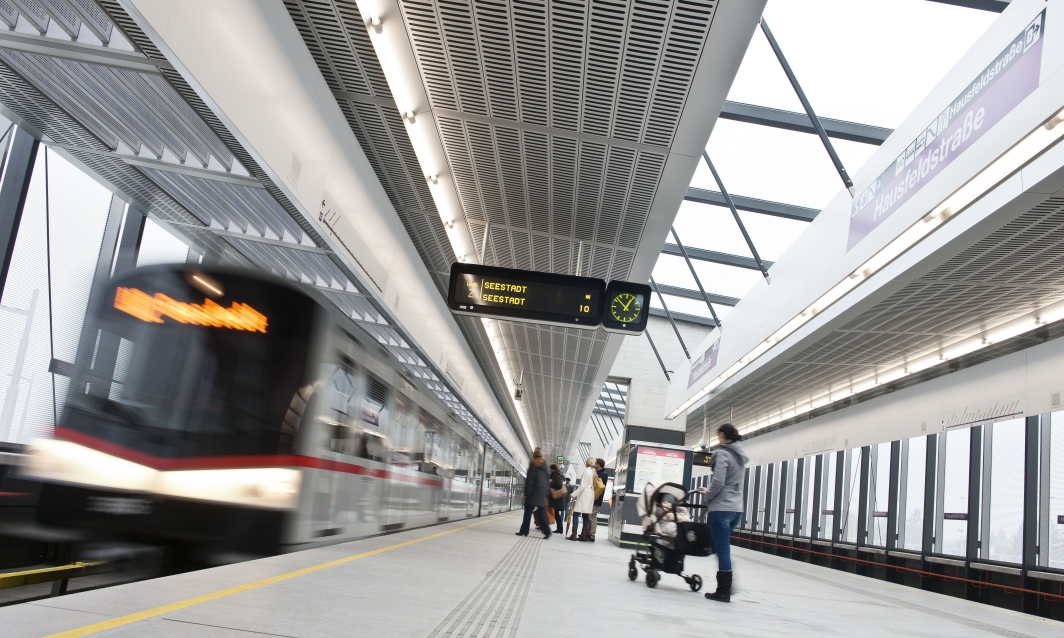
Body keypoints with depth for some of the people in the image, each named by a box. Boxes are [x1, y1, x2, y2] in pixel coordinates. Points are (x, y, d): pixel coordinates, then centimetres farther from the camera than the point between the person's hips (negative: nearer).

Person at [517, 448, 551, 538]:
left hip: (534, 493, -5)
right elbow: (547, 479, 11)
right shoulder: (544, 466, 12)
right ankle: (547, 531, -6)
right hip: (542, 493, 5)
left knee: (528, 512, 1)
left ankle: (524, 531, 1)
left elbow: (529, 480, -9)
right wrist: (545, 495, 13)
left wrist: (527, 493, -9)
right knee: (541, 512, 5)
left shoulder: (533, 465, -5)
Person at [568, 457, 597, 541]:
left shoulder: (587, 471, -10)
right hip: (590, 496, 8)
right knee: (586, 515, 8)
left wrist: (573, 494, -12)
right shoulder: (594, 472, 13)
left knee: (576, 514, -7)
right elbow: (593, 485, 10)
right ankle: (584, 535, 7)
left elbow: (582, 486, -15)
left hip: (584, 495, -8)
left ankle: (574, 535, -12)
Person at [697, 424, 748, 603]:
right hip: (736, 508, 8)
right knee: (723, 549, 15)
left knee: (722, 550, -3)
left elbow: (718, 481, -18)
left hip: (721, 508, -8)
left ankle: (724, 592, 0)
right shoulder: (739, 456, 15)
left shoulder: (722, 453, -10)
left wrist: (707, 499, -2)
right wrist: (709, 492, 24)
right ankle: (725, 587, 15)